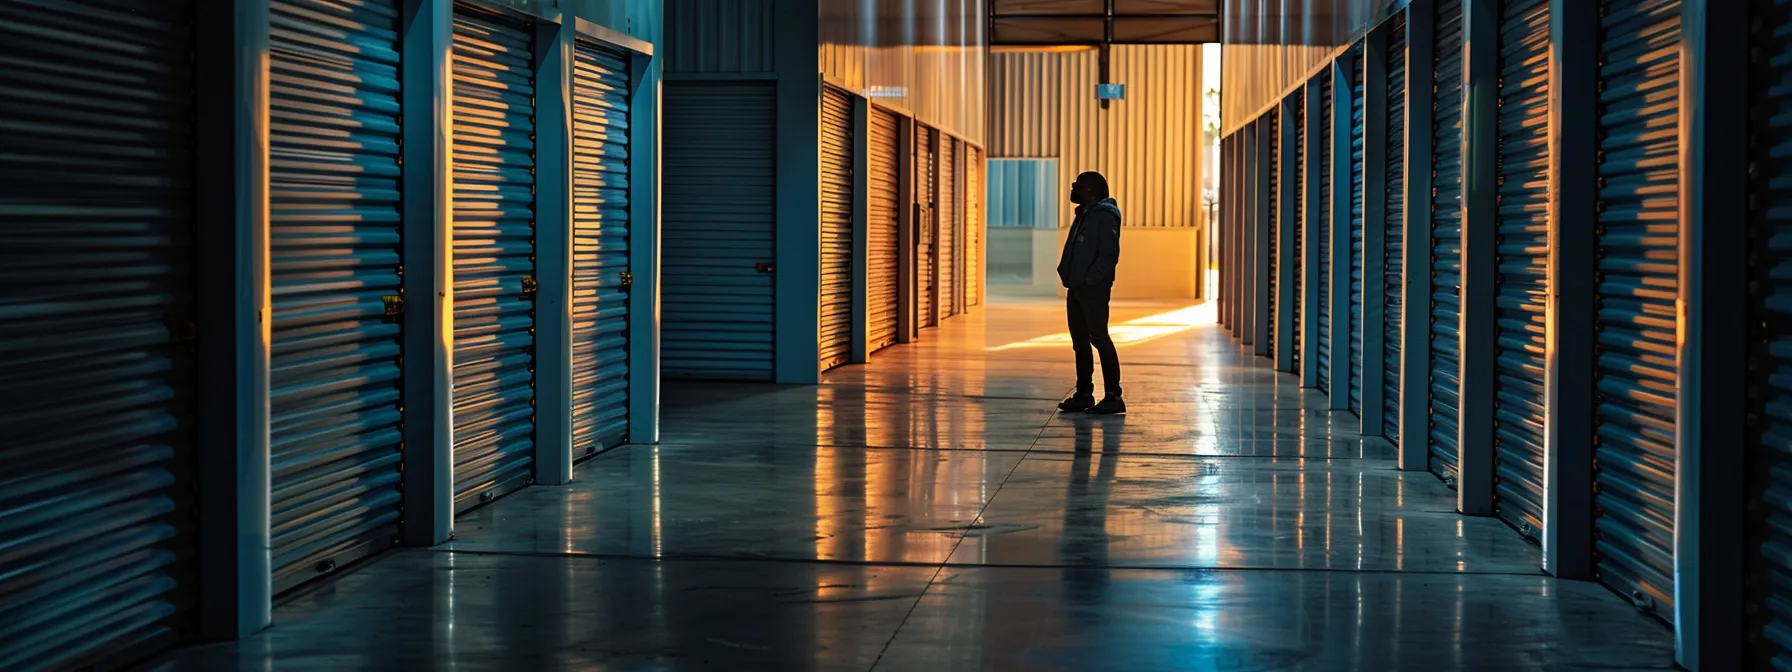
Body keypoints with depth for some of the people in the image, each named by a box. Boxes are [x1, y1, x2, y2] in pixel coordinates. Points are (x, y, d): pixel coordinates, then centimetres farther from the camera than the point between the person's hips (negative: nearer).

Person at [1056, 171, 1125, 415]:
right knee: (1080, 341, 11)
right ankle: (1084, 394, 17)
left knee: (1099, 338, -10)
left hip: (1093, 289, -10)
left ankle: (1113, 397, -8)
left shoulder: (1104, 217, -12)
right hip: (1076, 289, 10)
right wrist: (1066, 273, 10)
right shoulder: (1083, 215, 17)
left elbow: (1109, 255, -20)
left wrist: (1089, 279, -20)